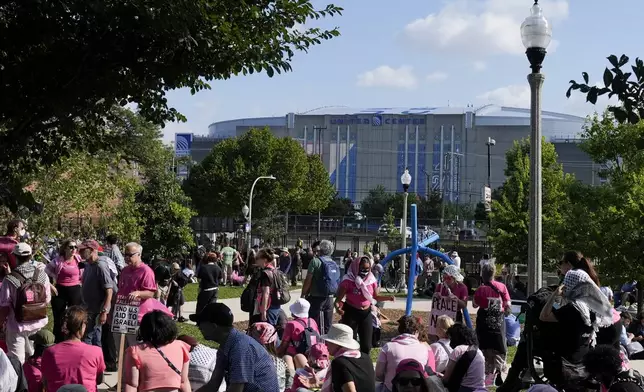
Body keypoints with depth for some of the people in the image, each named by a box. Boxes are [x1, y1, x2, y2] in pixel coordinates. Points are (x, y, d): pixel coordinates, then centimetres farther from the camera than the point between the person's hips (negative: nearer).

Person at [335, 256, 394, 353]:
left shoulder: (371, 280, -2)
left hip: (366, 313, 4)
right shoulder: (348, 280, -17)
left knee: (366, 344, 8)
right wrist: (337, 307, -38)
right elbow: (339, 299, -16)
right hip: (351, 313, -4)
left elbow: (376, 296, 10)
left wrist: (388, 297, -9)